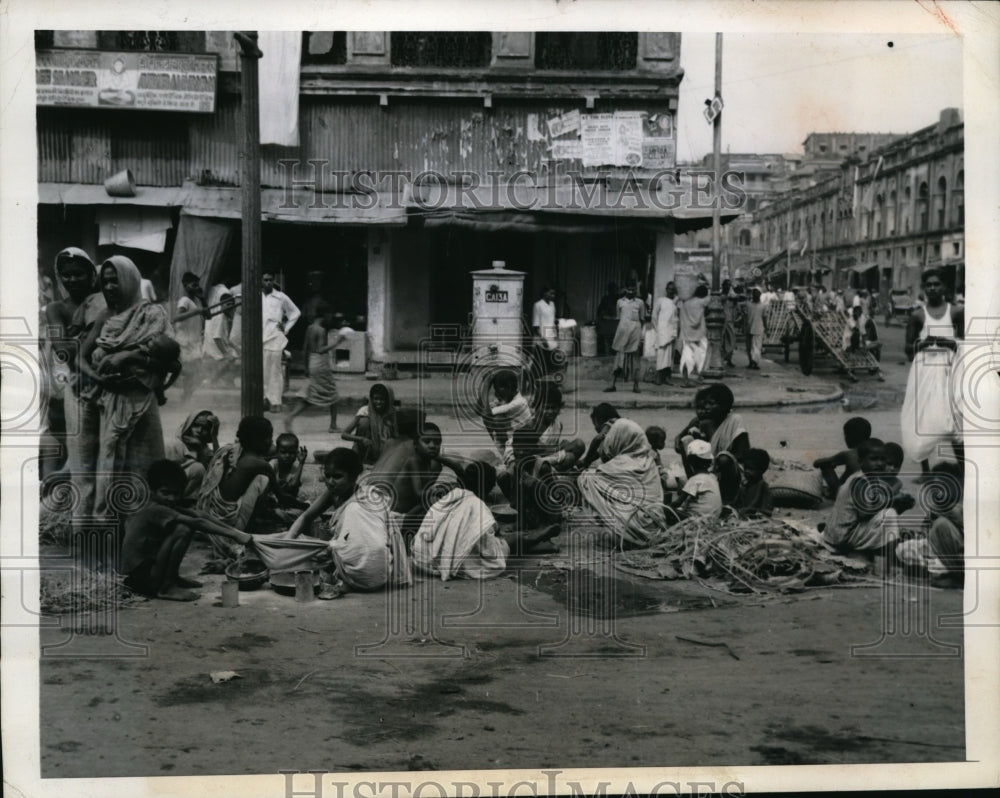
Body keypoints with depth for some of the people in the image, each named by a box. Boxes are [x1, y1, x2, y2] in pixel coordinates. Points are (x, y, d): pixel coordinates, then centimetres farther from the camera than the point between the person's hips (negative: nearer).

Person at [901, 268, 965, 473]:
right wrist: (921, 343, -15)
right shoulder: (917, 315, 2)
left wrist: (951, 342, -12)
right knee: (923, 418, 2)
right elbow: (908, 348, 4)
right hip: (925, 370, 0)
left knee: (956, 419, -6)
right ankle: (925, 469, 14)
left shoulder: (956, 313, 3)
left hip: (949, 370, 0)